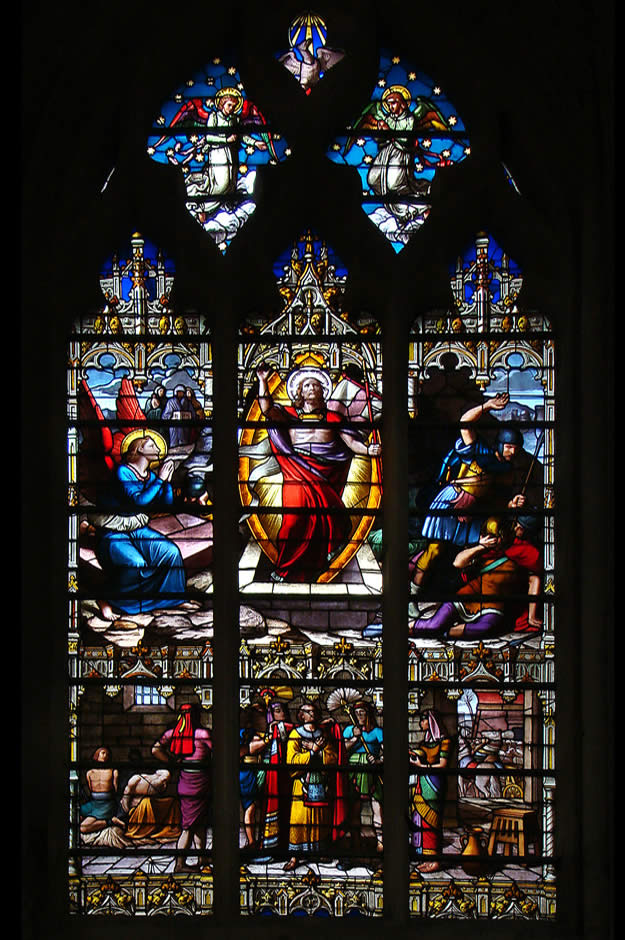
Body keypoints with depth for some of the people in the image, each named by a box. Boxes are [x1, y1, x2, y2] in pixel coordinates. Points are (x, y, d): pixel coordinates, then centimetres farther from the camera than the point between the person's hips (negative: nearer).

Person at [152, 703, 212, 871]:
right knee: (190, 825, 1)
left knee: (200, 821, 18)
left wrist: (173, 762, 2)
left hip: (184, 780, 6)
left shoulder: (172, 733, 2)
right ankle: (180, 863, 1)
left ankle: (202, 858, 27)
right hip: (200, 781, -6)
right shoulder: (202, 733, -14)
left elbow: (156, 750, -5)